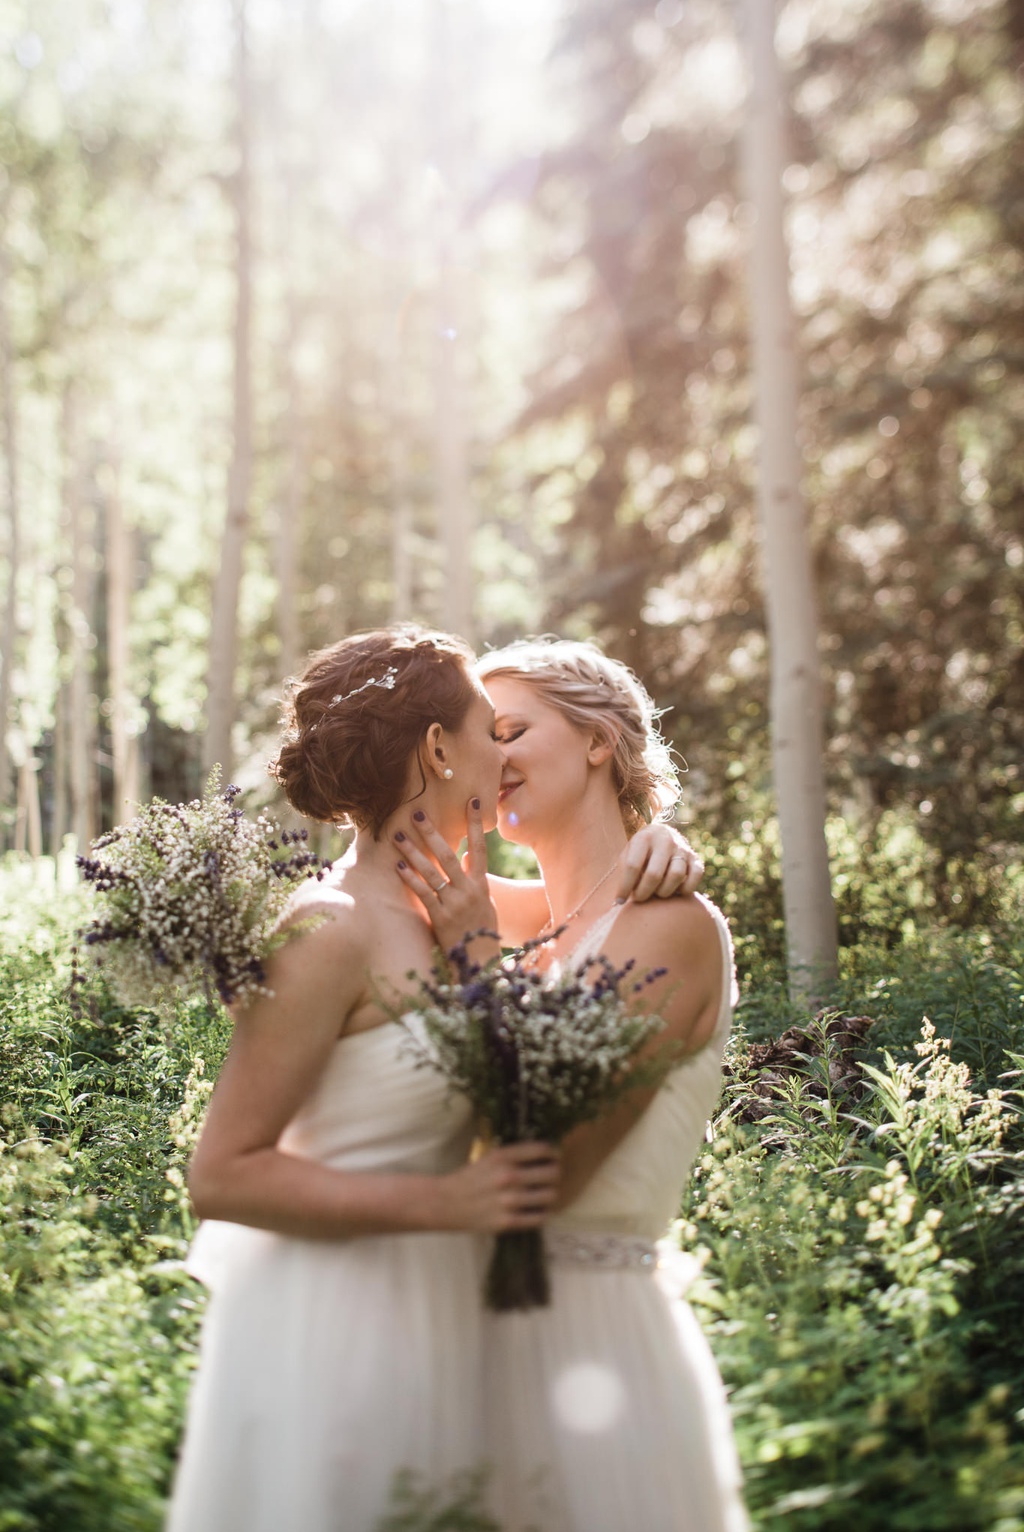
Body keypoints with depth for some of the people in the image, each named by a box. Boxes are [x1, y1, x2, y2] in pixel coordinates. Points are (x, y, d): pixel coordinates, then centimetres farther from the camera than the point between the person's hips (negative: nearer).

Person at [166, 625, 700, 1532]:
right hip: (332, 1323, -8)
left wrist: (653, 846, 0)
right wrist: (441, 1201, -23)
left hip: (429, 1309, 8)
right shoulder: (334, 934, -20)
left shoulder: (444, 904, 2)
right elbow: (222, 1176, -20)